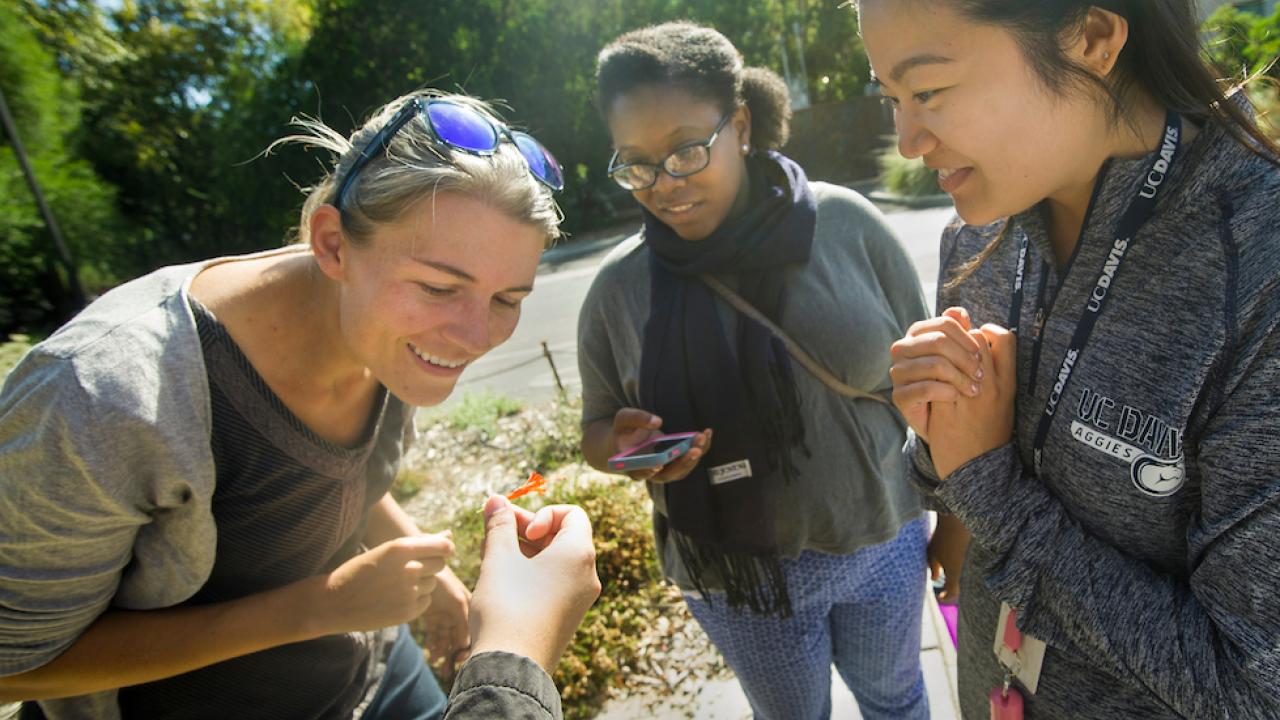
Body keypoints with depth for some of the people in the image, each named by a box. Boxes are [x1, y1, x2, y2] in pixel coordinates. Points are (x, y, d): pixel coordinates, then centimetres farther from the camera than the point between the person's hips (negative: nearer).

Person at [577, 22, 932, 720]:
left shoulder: (845, 222, -13)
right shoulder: (620, 285, -12)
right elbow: (597, 431, 0)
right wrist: (626, 446, -23)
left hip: (884, 541, 1)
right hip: (738, 578, 0)